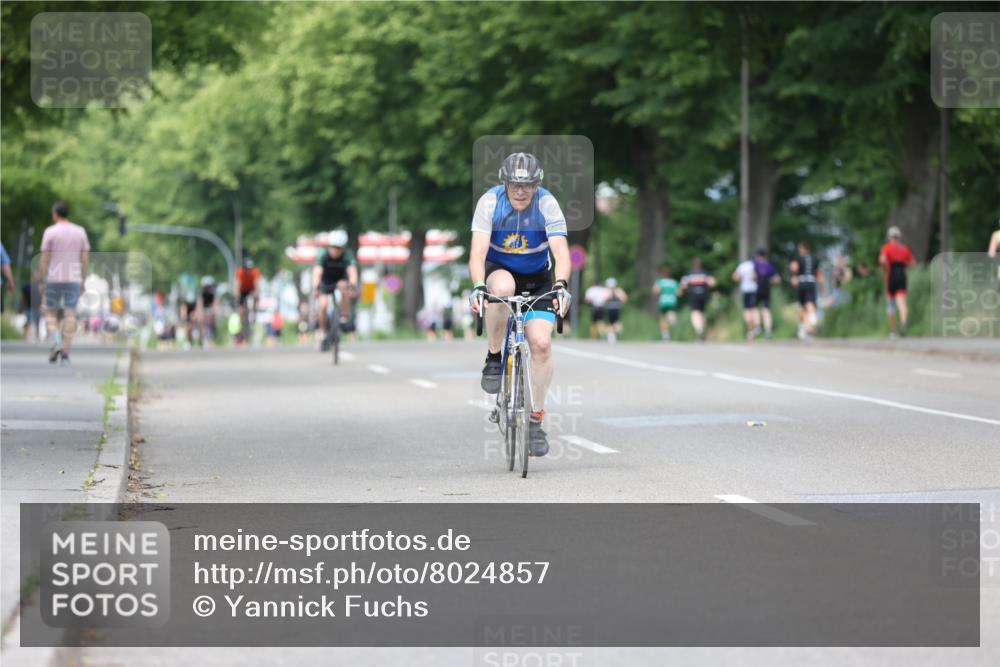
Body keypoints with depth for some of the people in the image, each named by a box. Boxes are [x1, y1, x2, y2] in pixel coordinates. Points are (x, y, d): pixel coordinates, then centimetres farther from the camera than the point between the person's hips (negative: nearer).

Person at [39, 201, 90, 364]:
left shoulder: (50, 232, -6)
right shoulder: (80, 231, 4)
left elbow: (44, 259, -7)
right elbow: (86, 259, 4)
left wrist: (41, 282, -1)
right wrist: (83, 281, 10)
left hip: (54, 279, -2)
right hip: (73, 279, 2)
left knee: (51, 313, 10)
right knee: (70, 316, 3)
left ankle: (56, 343, -14)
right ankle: (65, 354, -3)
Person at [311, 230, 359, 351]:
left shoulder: (347, 255, -27)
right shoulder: (323, 254, -28)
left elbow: (352, 270, -41)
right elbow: (317, 272, -39)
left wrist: (353, 284, -60)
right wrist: (315, 287, -56)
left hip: (341, 279, 0)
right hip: (326, 282, 0)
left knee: (343, 286, -34)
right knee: (324, 305, -22)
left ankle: (346, 318, -22)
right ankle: (322, 331, -1)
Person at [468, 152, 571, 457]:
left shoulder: (547, 204, -21)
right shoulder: (490, 202, -21)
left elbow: (561, 252, -29)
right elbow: (478, 252, -29)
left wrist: (561, 286, -47)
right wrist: (478, 287, -46)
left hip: (537, 279, 1)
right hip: (499, 271, -1)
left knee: (541, 343, -17)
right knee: (503, 286, -38)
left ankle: (536, 419, -2)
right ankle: (493, 359, -17)